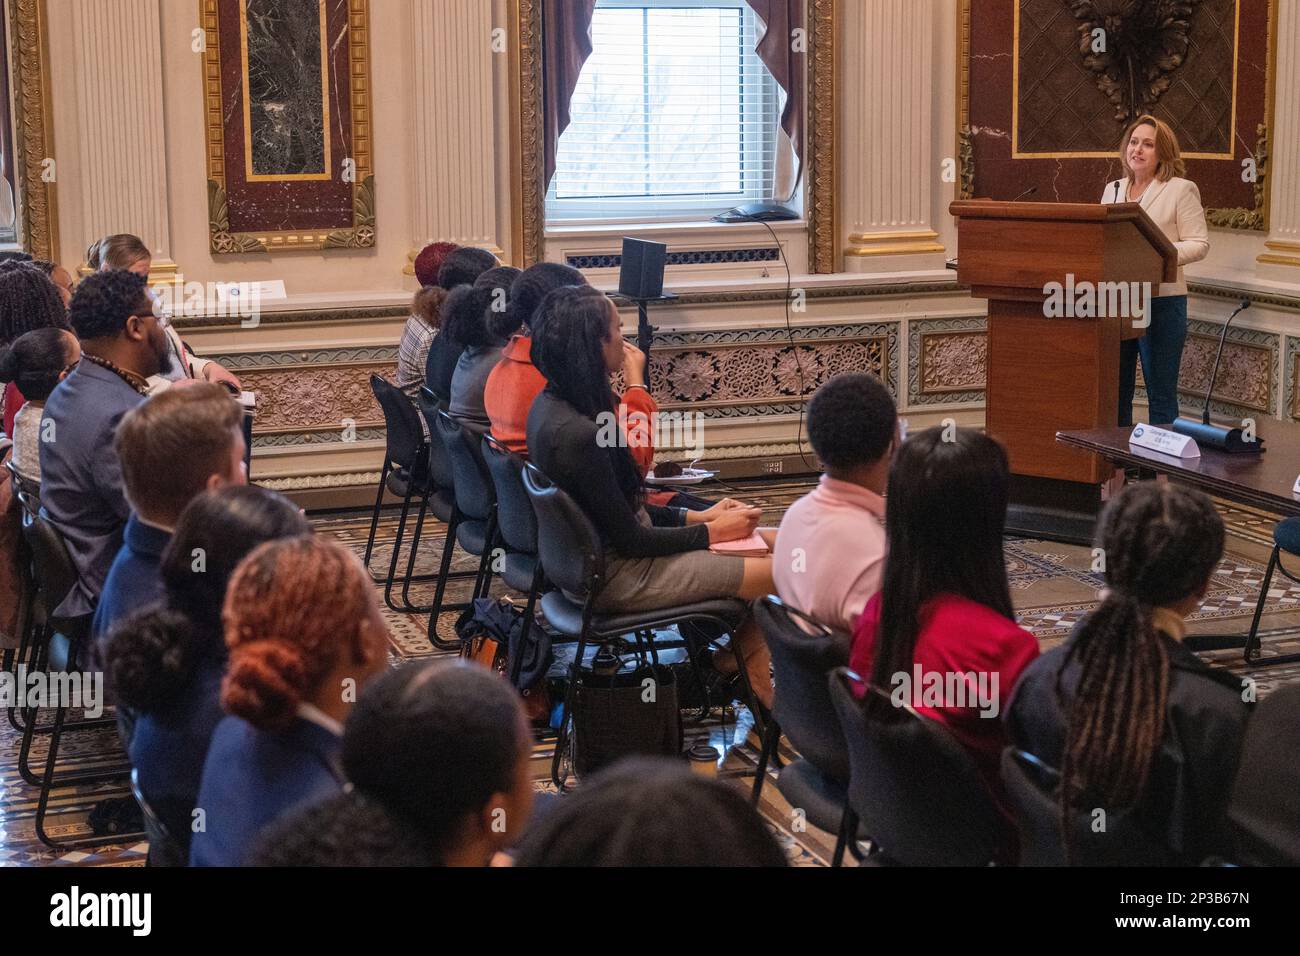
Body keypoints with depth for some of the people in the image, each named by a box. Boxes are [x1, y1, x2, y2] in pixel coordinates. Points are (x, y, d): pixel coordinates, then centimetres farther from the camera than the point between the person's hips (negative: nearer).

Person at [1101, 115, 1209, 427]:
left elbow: (1199, 244, -7)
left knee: (1161, 395, -1)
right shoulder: (1113, 190, 14)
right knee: (1115, 390, 9)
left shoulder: (1181, 190, -2)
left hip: (1161, 299, -5)